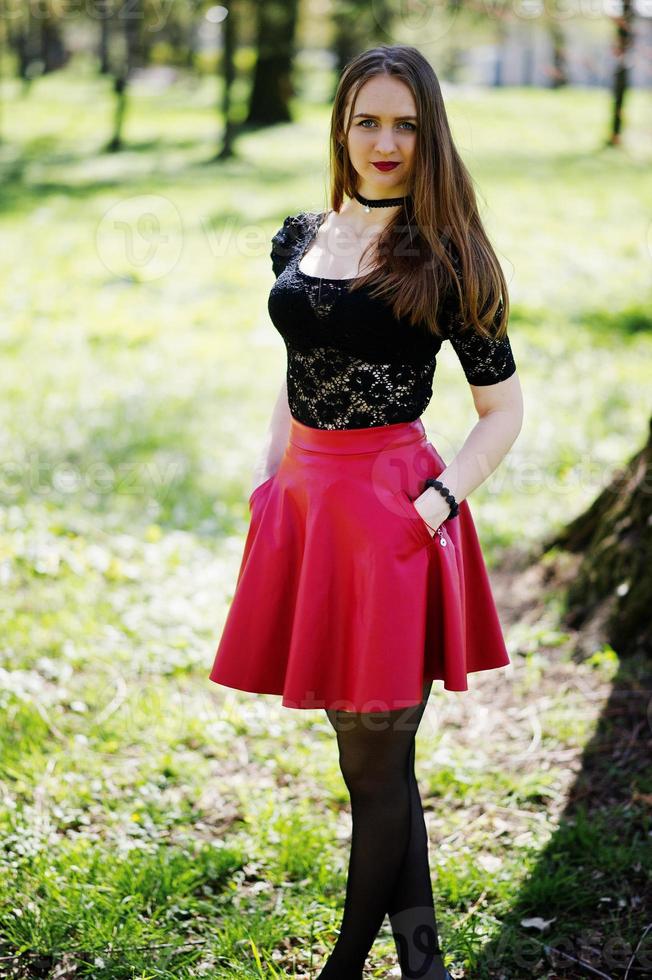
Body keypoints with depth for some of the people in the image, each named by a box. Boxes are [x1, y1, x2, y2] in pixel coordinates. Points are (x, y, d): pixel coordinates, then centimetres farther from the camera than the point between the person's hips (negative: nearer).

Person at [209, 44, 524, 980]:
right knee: (373, 750, 14)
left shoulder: (441, 260, -7)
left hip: (392, 510, -6)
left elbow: (504, 409, -5)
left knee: (375, 755, 4)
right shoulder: (300, 238, 8)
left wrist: (434, 505, -15)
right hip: (305, 503, 6)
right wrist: (268, 479, 10)